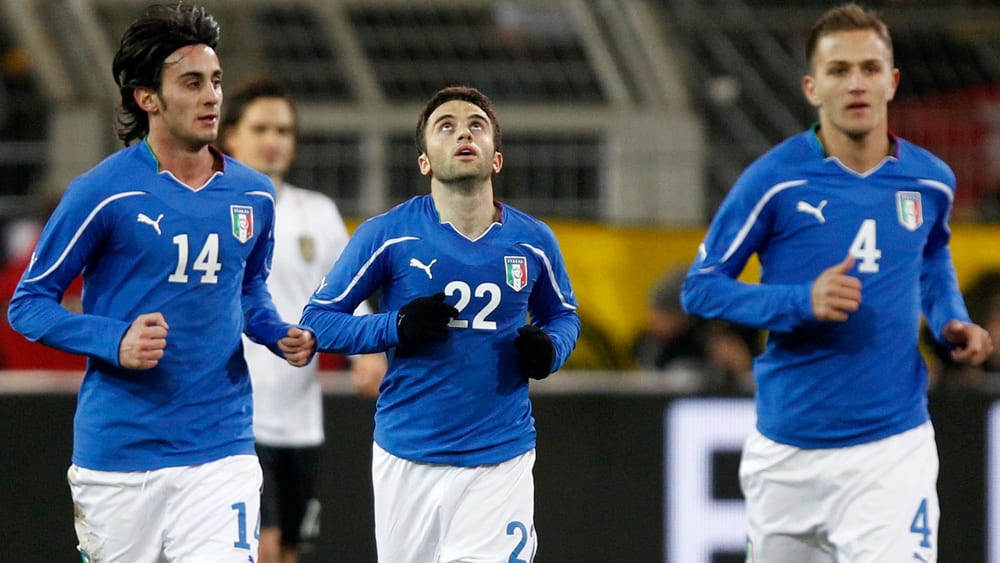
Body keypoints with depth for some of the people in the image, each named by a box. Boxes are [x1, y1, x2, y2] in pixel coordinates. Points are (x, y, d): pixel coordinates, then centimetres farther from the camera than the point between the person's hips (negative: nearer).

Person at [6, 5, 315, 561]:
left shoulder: (253, 195, 8)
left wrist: (281, 335, 4)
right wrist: (115, 342, -19)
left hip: (222, 450, 3)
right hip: (118, 457, -3)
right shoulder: (103, 192, -8)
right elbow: (29, 303, -3)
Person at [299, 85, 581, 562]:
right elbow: (317, 321, 0)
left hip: (500, 464, 0)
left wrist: (549, 349, -3)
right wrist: (397, 327, -17)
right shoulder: (388, 235, -4)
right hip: (407, 463, 0)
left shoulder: (532, 241, 3)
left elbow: (562, 314, 21)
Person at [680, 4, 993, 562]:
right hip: (787, 452, -1)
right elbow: (700, 287, -6)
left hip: (893, 450, 1)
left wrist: (952, 322, 4)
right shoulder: (774, 180, -9)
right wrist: (802, 302, -21)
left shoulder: (931, 180, 3)